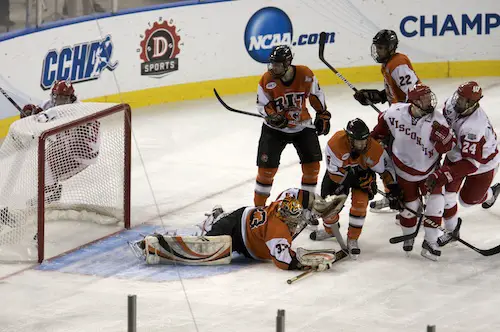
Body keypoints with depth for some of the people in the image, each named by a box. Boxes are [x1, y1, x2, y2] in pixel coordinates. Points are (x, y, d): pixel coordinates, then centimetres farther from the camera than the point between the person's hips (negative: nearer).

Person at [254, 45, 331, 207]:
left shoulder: (305, 74, -16)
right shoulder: (267, 80, -19)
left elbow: (316, 94, 2)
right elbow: (262, 104, -9)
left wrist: (323, 115, 7)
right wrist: (272, 115, -28)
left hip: (302, 126, 2)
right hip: (275, 128, -2)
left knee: (312, 165, 0)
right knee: (267, 168, -7)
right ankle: (258, 207, 7)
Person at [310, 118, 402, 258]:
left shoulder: (374, 149, -33)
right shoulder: (336, 143, -38)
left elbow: (386, 168, -16)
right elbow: (335, 172, -29)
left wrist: (393, 188, -23)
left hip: (363, 171, 0)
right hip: (338, 170, 0)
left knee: (360, 203, -18)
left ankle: (352, 239, -1)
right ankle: (330, 229, 36)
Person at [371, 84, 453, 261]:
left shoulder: (436, 120, -24)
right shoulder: (396, 112, -19)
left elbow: (445, 147, -24)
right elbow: (383, 121, 5)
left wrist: (440, 132, -38)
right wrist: (373, 139, 13)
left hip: (429, 169, 0)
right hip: (404, 169, 0)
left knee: (436, 201, -9)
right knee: (410, 204, 7)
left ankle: (430, 242, 2)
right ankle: (408, 236, 34)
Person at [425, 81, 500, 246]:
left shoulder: (474, 127, -44)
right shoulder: (452, 103, -23)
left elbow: (471, 163, -46)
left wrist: (442, 175, -50)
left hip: (482, 161, -6)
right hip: (456, 154, 6)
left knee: (467, 199, 13)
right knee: (447, 193, -2)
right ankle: (451, 229, 19)